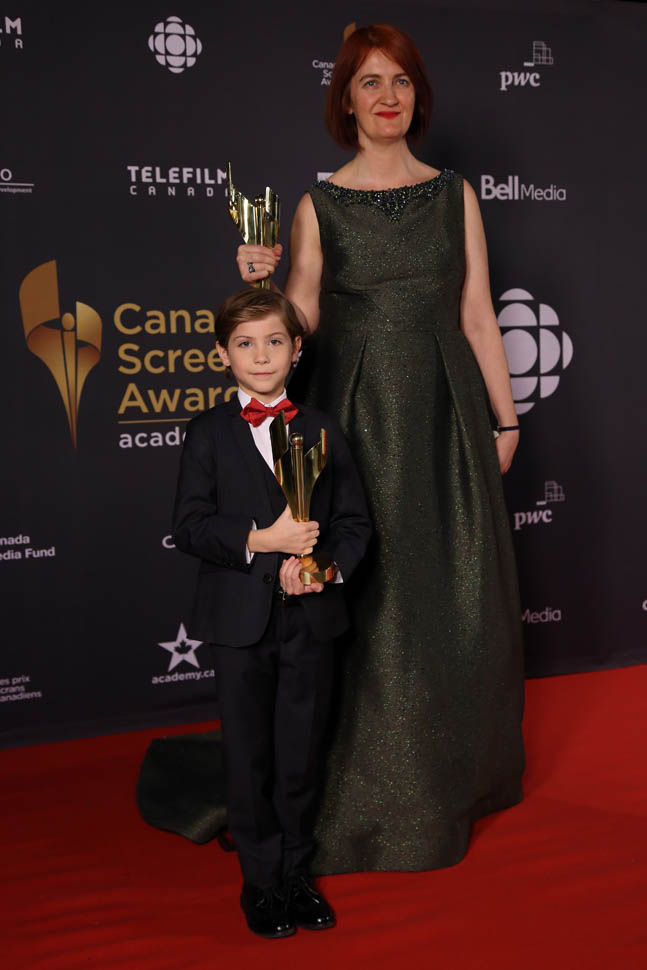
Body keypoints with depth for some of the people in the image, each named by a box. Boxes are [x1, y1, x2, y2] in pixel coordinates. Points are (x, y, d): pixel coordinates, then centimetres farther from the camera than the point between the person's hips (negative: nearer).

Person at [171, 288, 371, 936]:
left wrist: (326, 567, -14)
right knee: (250, 760, 9)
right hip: (240, 620, -2)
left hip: (311, 616, 2)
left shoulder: (321, 431, 7)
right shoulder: (208, 433, 0)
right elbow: (189, 526, -8)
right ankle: (261, 884, 27)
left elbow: (354, 521, 5)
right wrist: (261, 541, -20)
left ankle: (295, 875, 31)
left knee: (301, 756, 12)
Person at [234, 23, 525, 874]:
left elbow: (478, 316, 7)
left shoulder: (455, 192, 9)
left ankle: (456, 775, 29)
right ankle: (373, 791, 18)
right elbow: (300, 327, 2)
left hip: (445, 408, 2)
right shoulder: (318, 205, 4)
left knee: (457, 591, 7)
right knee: (367, 597, 0)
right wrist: (263, 284, -16)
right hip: (358, 413, -2)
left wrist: (505, 419, 6)